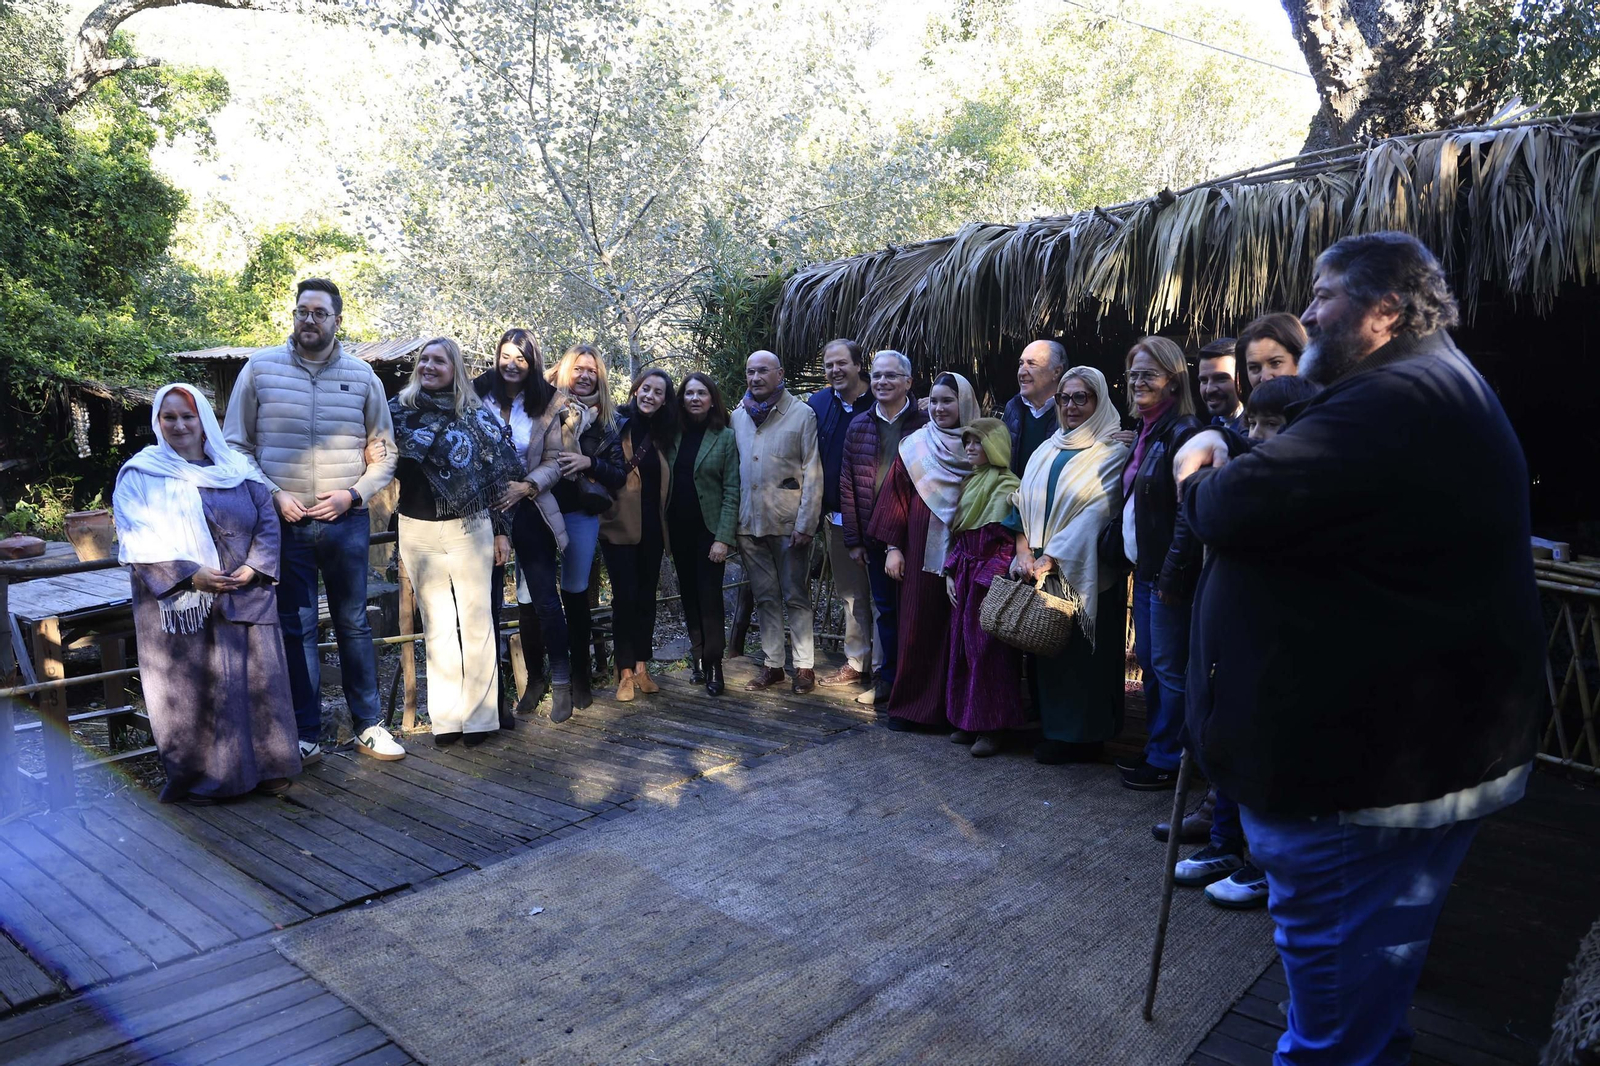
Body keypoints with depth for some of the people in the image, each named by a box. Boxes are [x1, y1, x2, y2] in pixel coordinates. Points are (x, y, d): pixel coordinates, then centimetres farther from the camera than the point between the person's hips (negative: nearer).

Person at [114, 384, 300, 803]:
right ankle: (200, 776, 13)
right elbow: (139, 540, -8)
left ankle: (265, 766, 16)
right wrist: (190, 574, -20)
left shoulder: (237, 469, 10)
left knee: (256, 680, 5)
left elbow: (267, 521, 6)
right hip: (179, 603, -2)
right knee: (191, 688, 1)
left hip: (245, 599, 3)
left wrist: (253, 568, -10)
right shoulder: (141, 475, 1)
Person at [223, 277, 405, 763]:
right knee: (295, 629, 6)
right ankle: (306, 736, 16)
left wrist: (353, 493, -7)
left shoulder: (362, 376, 5)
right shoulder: (260, 368, 2)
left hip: (346, 522, 1)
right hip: (284, 522, 0)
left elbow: (383, 452, 9)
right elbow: (236, 445, 4)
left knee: (354, 624, 8)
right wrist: (272, 493, -8)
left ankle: (367, 725, 18)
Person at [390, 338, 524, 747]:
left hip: (469, 528, -2)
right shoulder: (399, 409, 5)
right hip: (418, 529, 2)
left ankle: (480, 716, 7)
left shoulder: (477, 415, 1)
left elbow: (499, 472, 2)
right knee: (436, 624, 6)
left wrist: (501, 529, 0)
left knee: (476, 621, 0)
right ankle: (446, 717, 11)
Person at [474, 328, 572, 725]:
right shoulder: (478, 395, -1)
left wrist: (526, 487, -15)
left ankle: (561, 681, 17)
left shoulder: (544, 404, 2)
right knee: (489, 601, 4)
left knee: (544, 598, 2)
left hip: (529, 509, 0)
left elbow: (554, 462, 1)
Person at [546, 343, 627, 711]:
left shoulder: (605, 421, 9)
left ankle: (579, 675, 18)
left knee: (575, 593, 6)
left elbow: (619, 475, 5)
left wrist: (589, 462, -10)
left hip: (581, 514, 2)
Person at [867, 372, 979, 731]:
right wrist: (893, 547, -2)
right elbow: (896, 495, 4)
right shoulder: (915, 446, 5)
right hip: (921, 550, 0)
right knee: (918, 625, 2)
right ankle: (911, 705, 12)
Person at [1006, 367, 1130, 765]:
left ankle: (1081, 736, 13)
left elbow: (1096, 513, -14)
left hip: (1084, 574, -6)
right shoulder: (1047, 452, 13)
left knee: (1082, 654, 1)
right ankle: (1052, 727, 23)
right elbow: (1024, 503, 9)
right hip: (1039, 570, 6)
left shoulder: (1112, 454, -5)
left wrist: (1053, 557, -18)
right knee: (1046, 650, 11)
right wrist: (1024, 551, -6)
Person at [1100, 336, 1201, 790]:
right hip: (1143, 565, 10)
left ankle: (1167, 760, 12)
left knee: (1168, 667, 1)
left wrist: (1172, 573, -21)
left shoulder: (1183, 432, -15)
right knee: (1148, 660, 17)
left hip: (1167, 571, -9)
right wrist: (1119, 546, 11)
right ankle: (1155, 746, 29)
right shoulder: (1146, 433, 14)